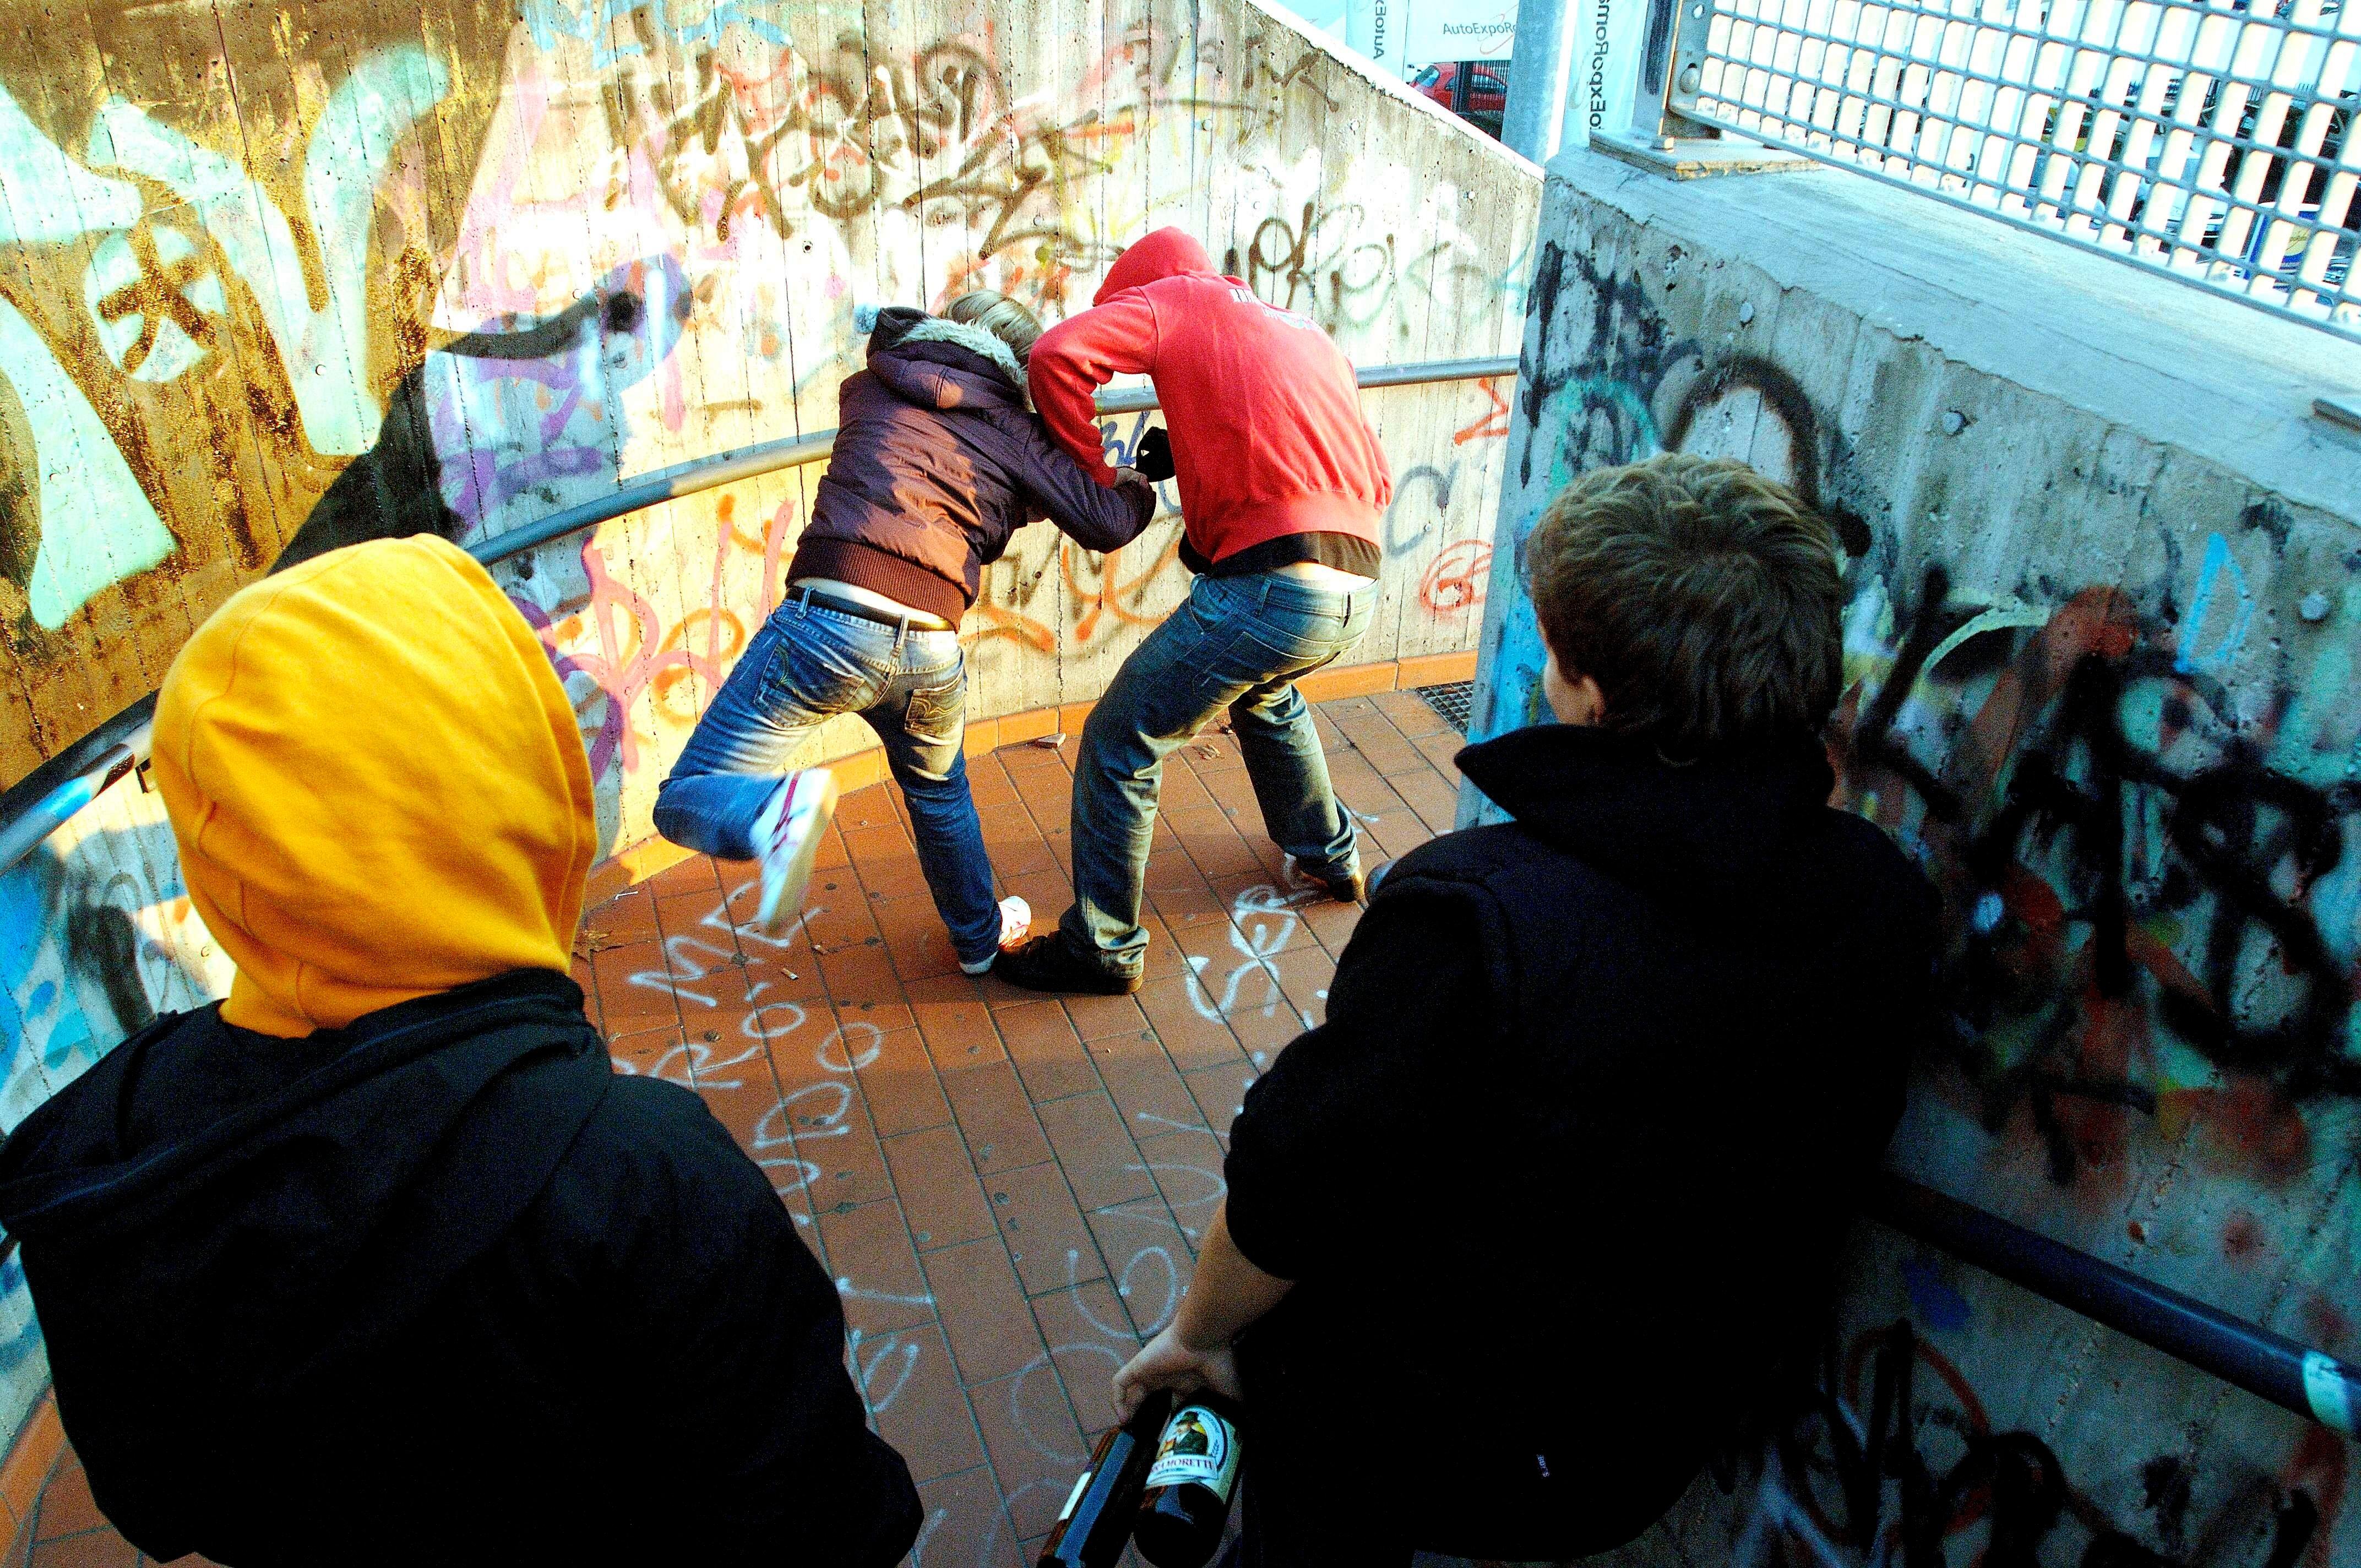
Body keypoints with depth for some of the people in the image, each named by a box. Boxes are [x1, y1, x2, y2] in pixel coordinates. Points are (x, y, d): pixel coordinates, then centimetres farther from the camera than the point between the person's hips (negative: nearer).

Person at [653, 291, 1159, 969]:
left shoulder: (866, 389, 19)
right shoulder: (1010, 430, 14)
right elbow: (1107, 523, 7)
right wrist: (1140, 487, 30)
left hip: (829, 618, -1)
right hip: (929, 648, 2)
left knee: (687, 800, 4)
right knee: (940, 793, 33)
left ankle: (782, 812, -28)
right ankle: (981, 934, 52)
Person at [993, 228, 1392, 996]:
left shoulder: (1176, 297, 8)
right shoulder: (1305, 333, 28)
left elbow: (1059, 354, -10)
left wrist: (1096, 476, 2)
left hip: (1272, 581, -8)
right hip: (1358, 587, 8)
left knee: (1119, 744, 5)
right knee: (1263, 697, 38)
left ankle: (1102, 948, 14)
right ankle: (1331, 859, 50)